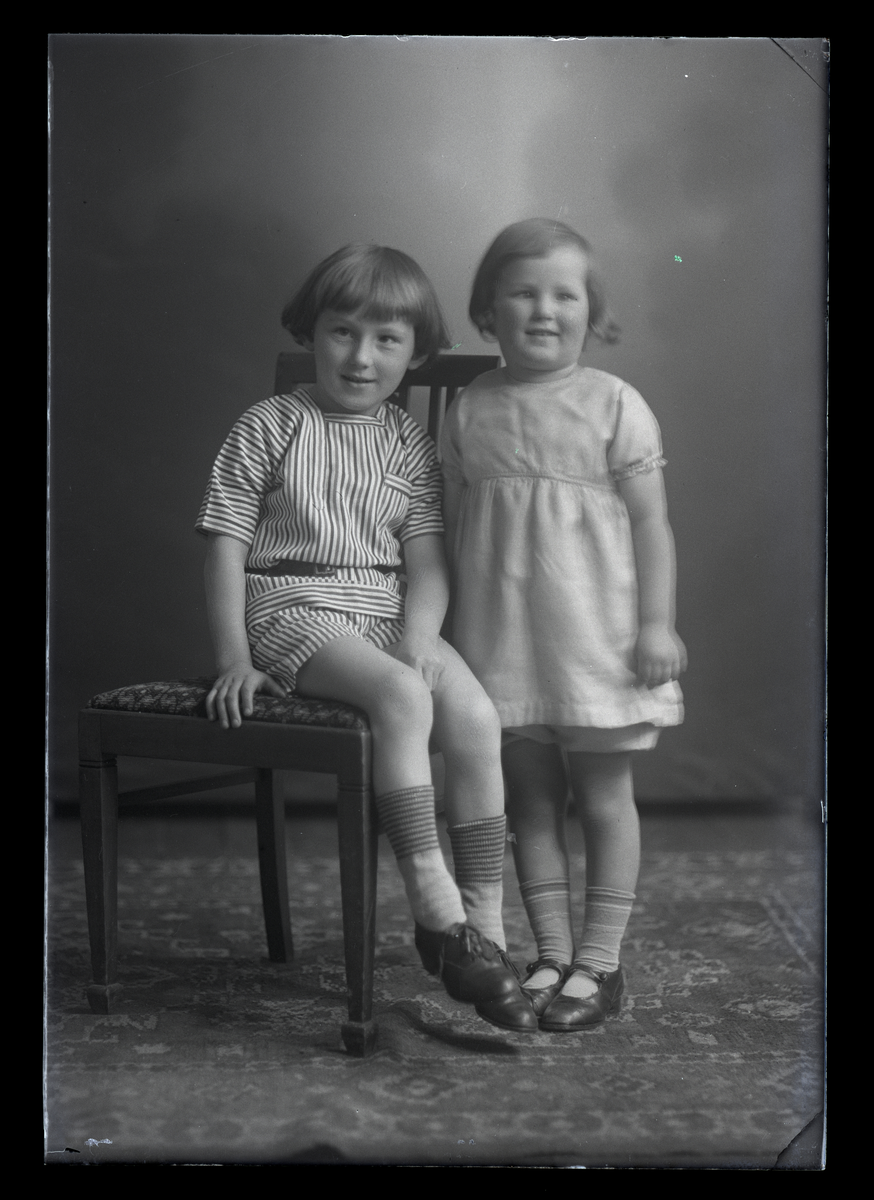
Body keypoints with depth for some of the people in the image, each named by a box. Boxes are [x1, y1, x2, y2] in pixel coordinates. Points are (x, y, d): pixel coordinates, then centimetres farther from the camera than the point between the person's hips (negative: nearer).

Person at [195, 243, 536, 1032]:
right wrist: (234, 658, -9)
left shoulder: (410, 445, 11)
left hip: (387, 611, 4)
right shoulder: (268, 429, 1)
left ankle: (485, 929, -14)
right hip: (293, 606, -4)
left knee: (477, 718, -22)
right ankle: (436, 909, -27)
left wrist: (418, 641, -13)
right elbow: (227, 547, -1)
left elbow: (427, 560, 5)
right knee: (403, 696, -33)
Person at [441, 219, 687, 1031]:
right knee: (529, 799, 10)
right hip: (501, 641, 3)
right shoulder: (469, 413, 4)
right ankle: (552, 955, 21)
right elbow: (453, 527, 9)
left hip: (594, 633, -3)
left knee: (604, 795, 6)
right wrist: (454, 631, 8)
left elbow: (650, 521, -4)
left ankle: (599, 962, 15)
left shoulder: (614, 406, -5)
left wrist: (657, 623, -9)